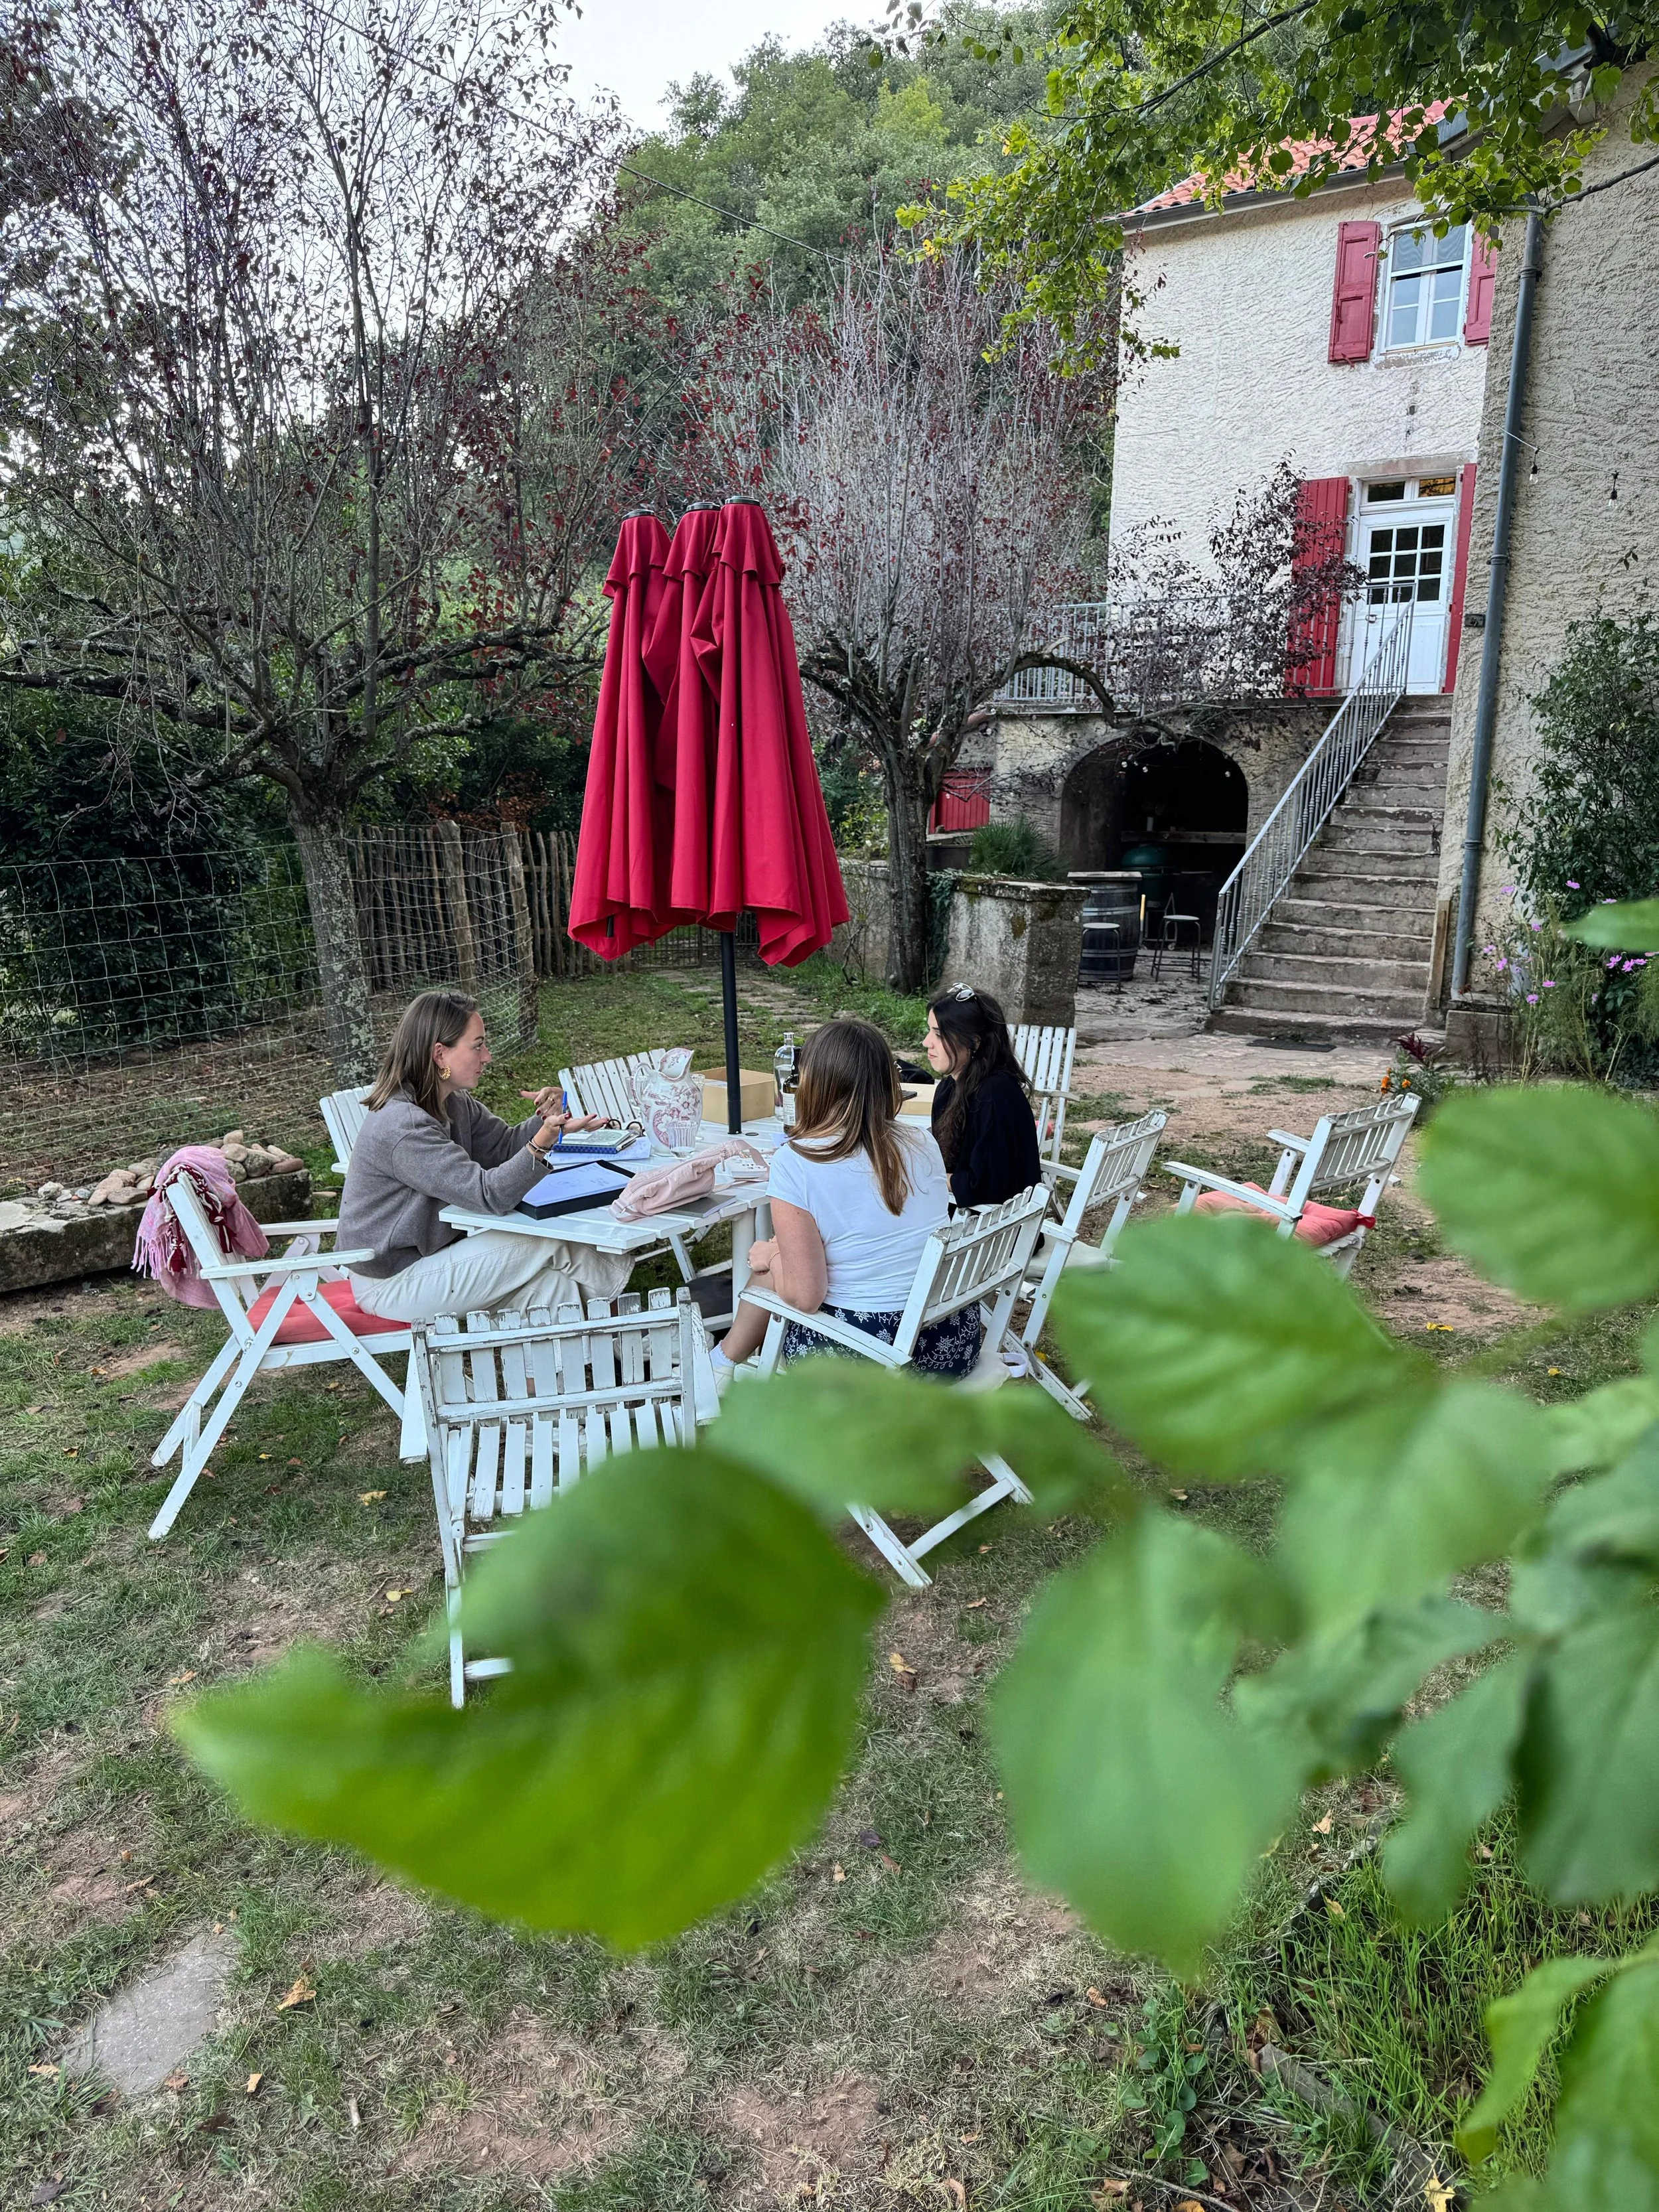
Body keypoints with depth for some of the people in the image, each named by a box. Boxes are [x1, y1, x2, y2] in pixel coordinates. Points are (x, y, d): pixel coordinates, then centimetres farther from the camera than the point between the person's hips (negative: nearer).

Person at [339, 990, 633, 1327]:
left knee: (553, 1286, -4)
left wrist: (546, 1119, -11)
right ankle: (612, 1276, 11)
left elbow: (503, 1146, 10)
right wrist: (543, 1143, -46)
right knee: (548, 1245, -12)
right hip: (391, 1284, -9)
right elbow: (489, 1195, -32)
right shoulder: (402, 1126, -29)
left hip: (432, 1250, 9)